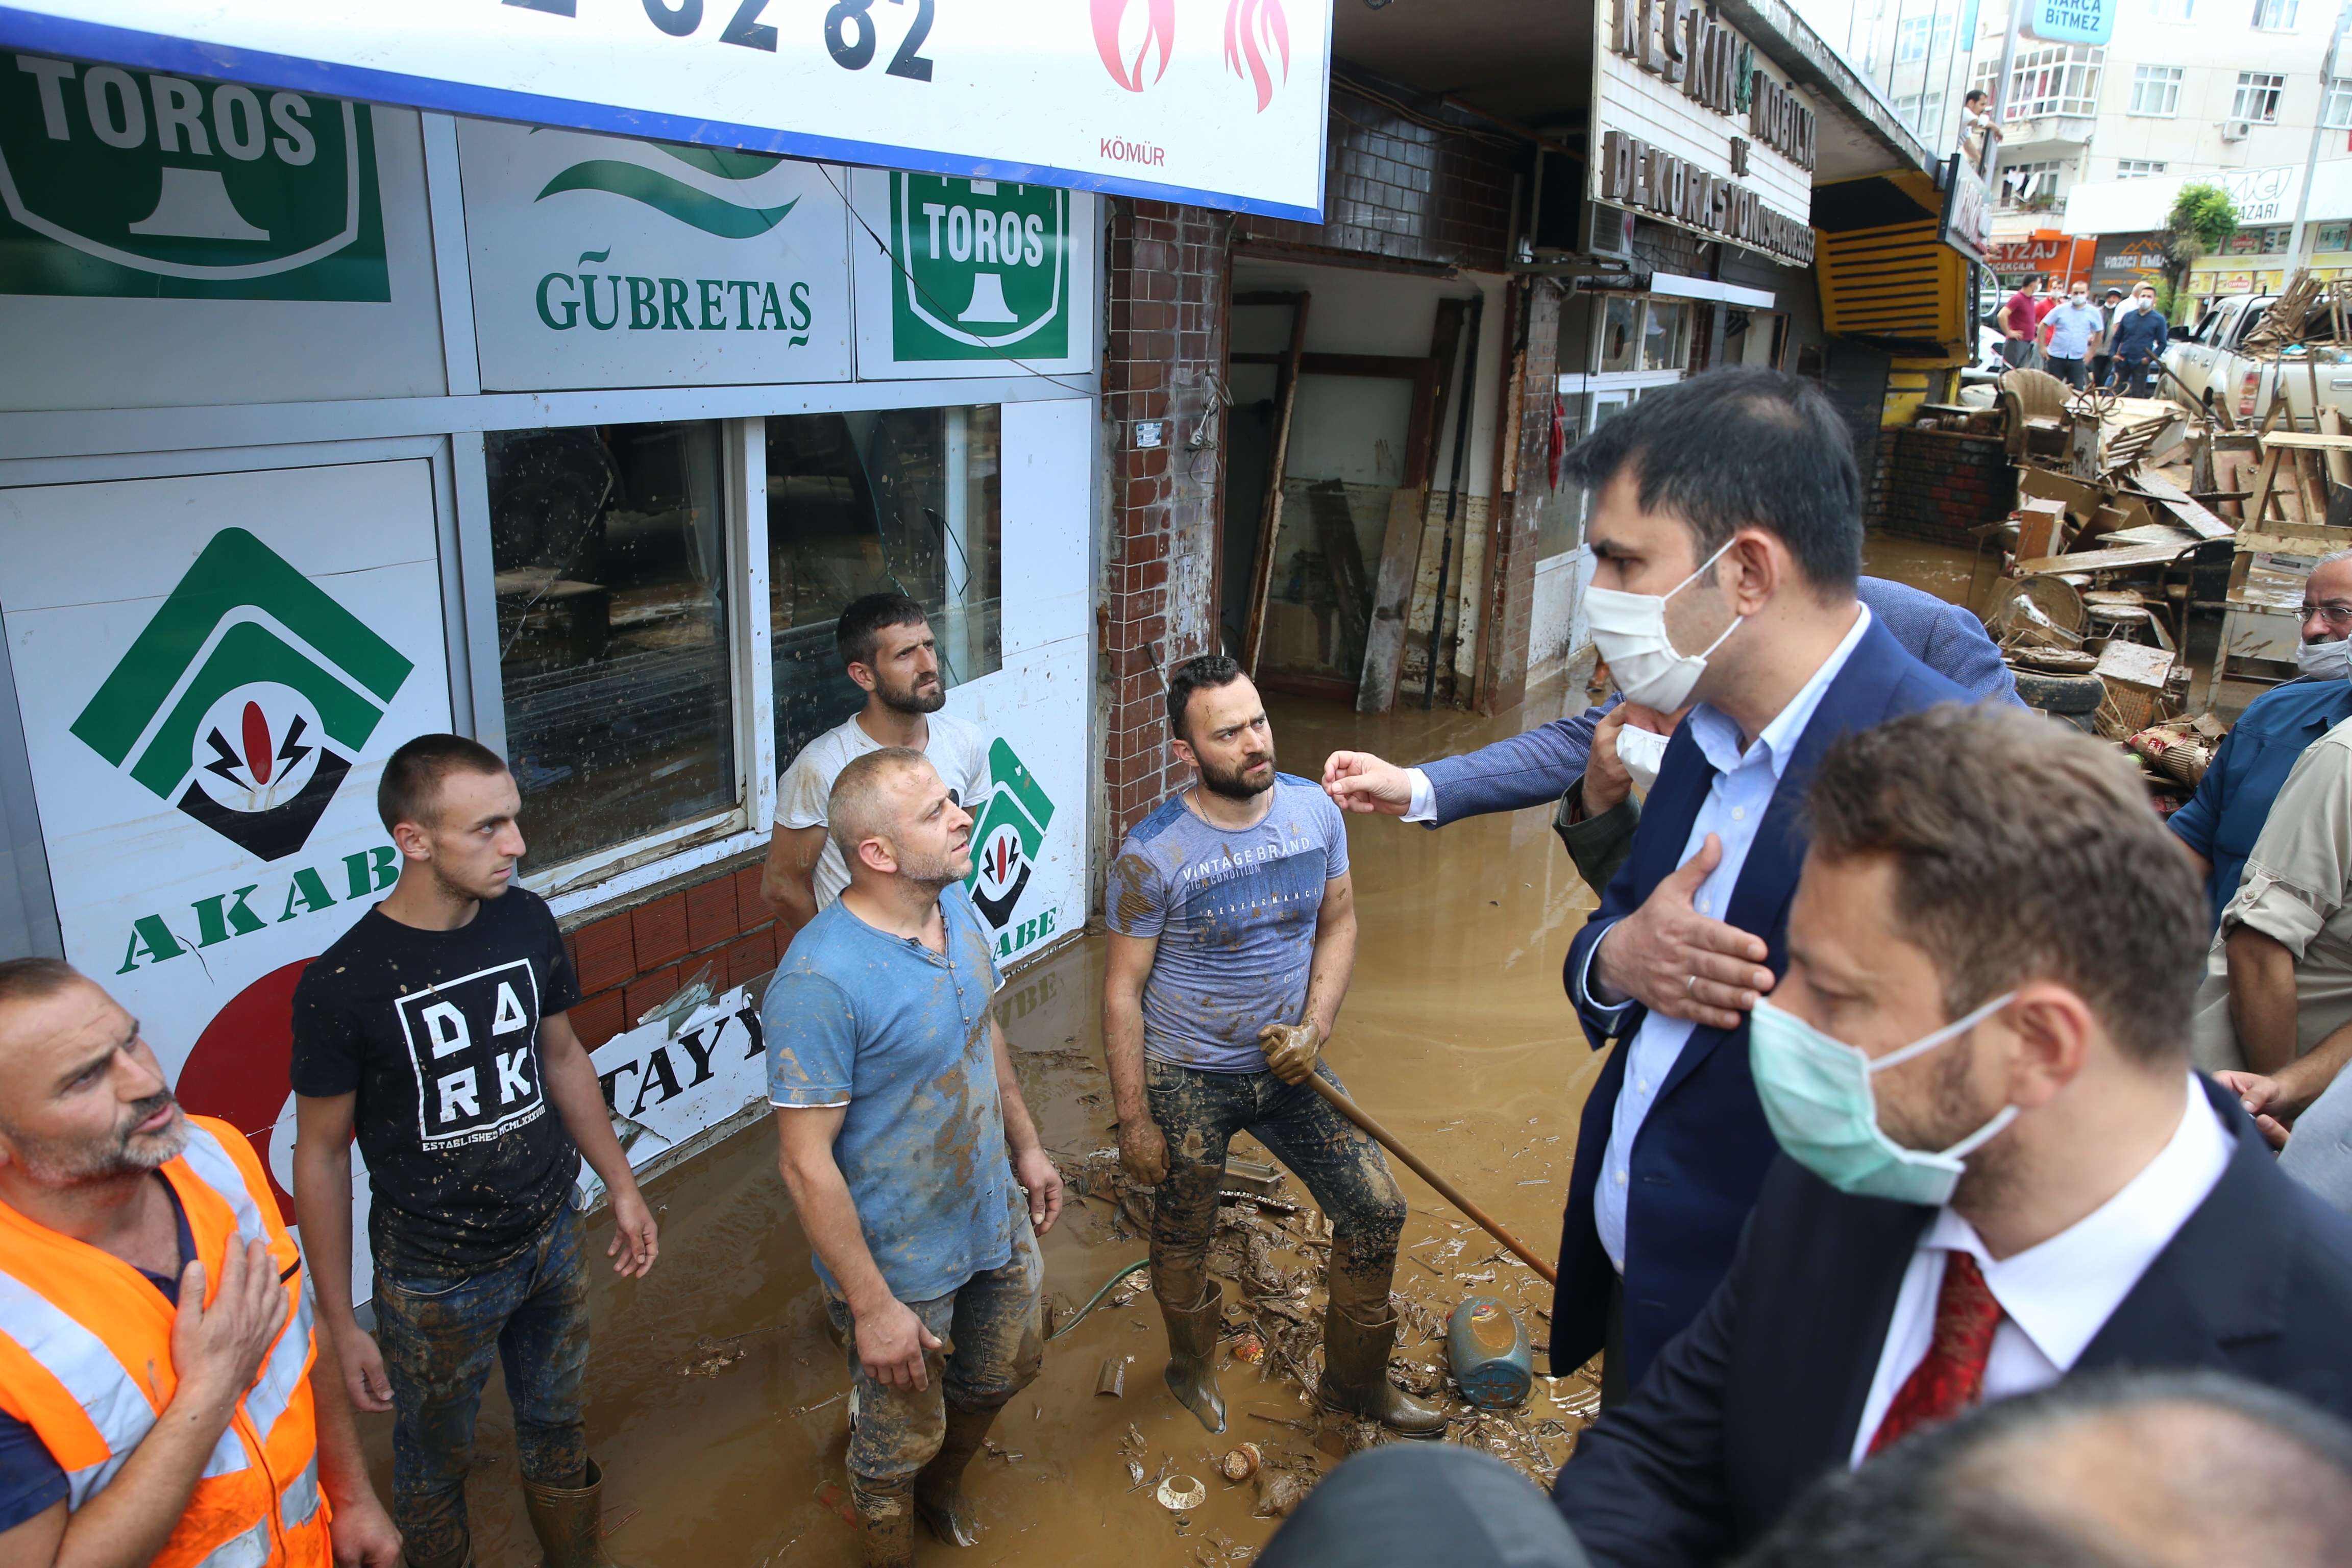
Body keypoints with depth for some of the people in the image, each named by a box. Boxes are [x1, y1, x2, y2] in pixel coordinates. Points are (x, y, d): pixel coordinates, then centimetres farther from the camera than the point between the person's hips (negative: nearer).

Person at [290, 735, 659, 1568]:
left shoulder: (527, 920, -8)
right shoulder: (342, 984, -22)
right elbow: (321, 1156, -11)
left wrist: (622, 1186, 10)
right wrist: (341, 1324, -7)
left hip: (554, 1239, 4)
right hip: (437, 1277, -4)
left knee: (557, 1430, 23)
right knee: (435, 1467, 18)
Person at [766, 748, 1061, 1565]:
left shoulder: (957, 907, -7)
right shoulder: (820, 982, -32)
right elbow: (807, 1164, -27)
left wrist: (1027, 1147, 14)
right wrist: (872, 1306, -22)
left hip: (995, 1221, 7)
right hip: (900, 1265, -7)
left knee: (1006, 1369, 28)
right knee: (904, 1434, 17)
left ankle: (944, 1485, 58)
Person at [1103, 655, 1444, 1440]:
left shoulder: (1314, 810, -9)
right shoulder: (1152, 854, -21)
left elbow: (1339, 924, 4)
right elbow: (1122, 991, -14)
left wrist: (1315, 1029, -10)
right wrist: (1134, 1119, -11)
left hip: (1288, 1064, 4)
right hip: (1187, 1079, -4)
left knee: (1377, 1212, 6)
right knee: (1183, 1240, 16)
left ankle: (1356, 1380, 33)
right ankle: (1193, 1367, 49)